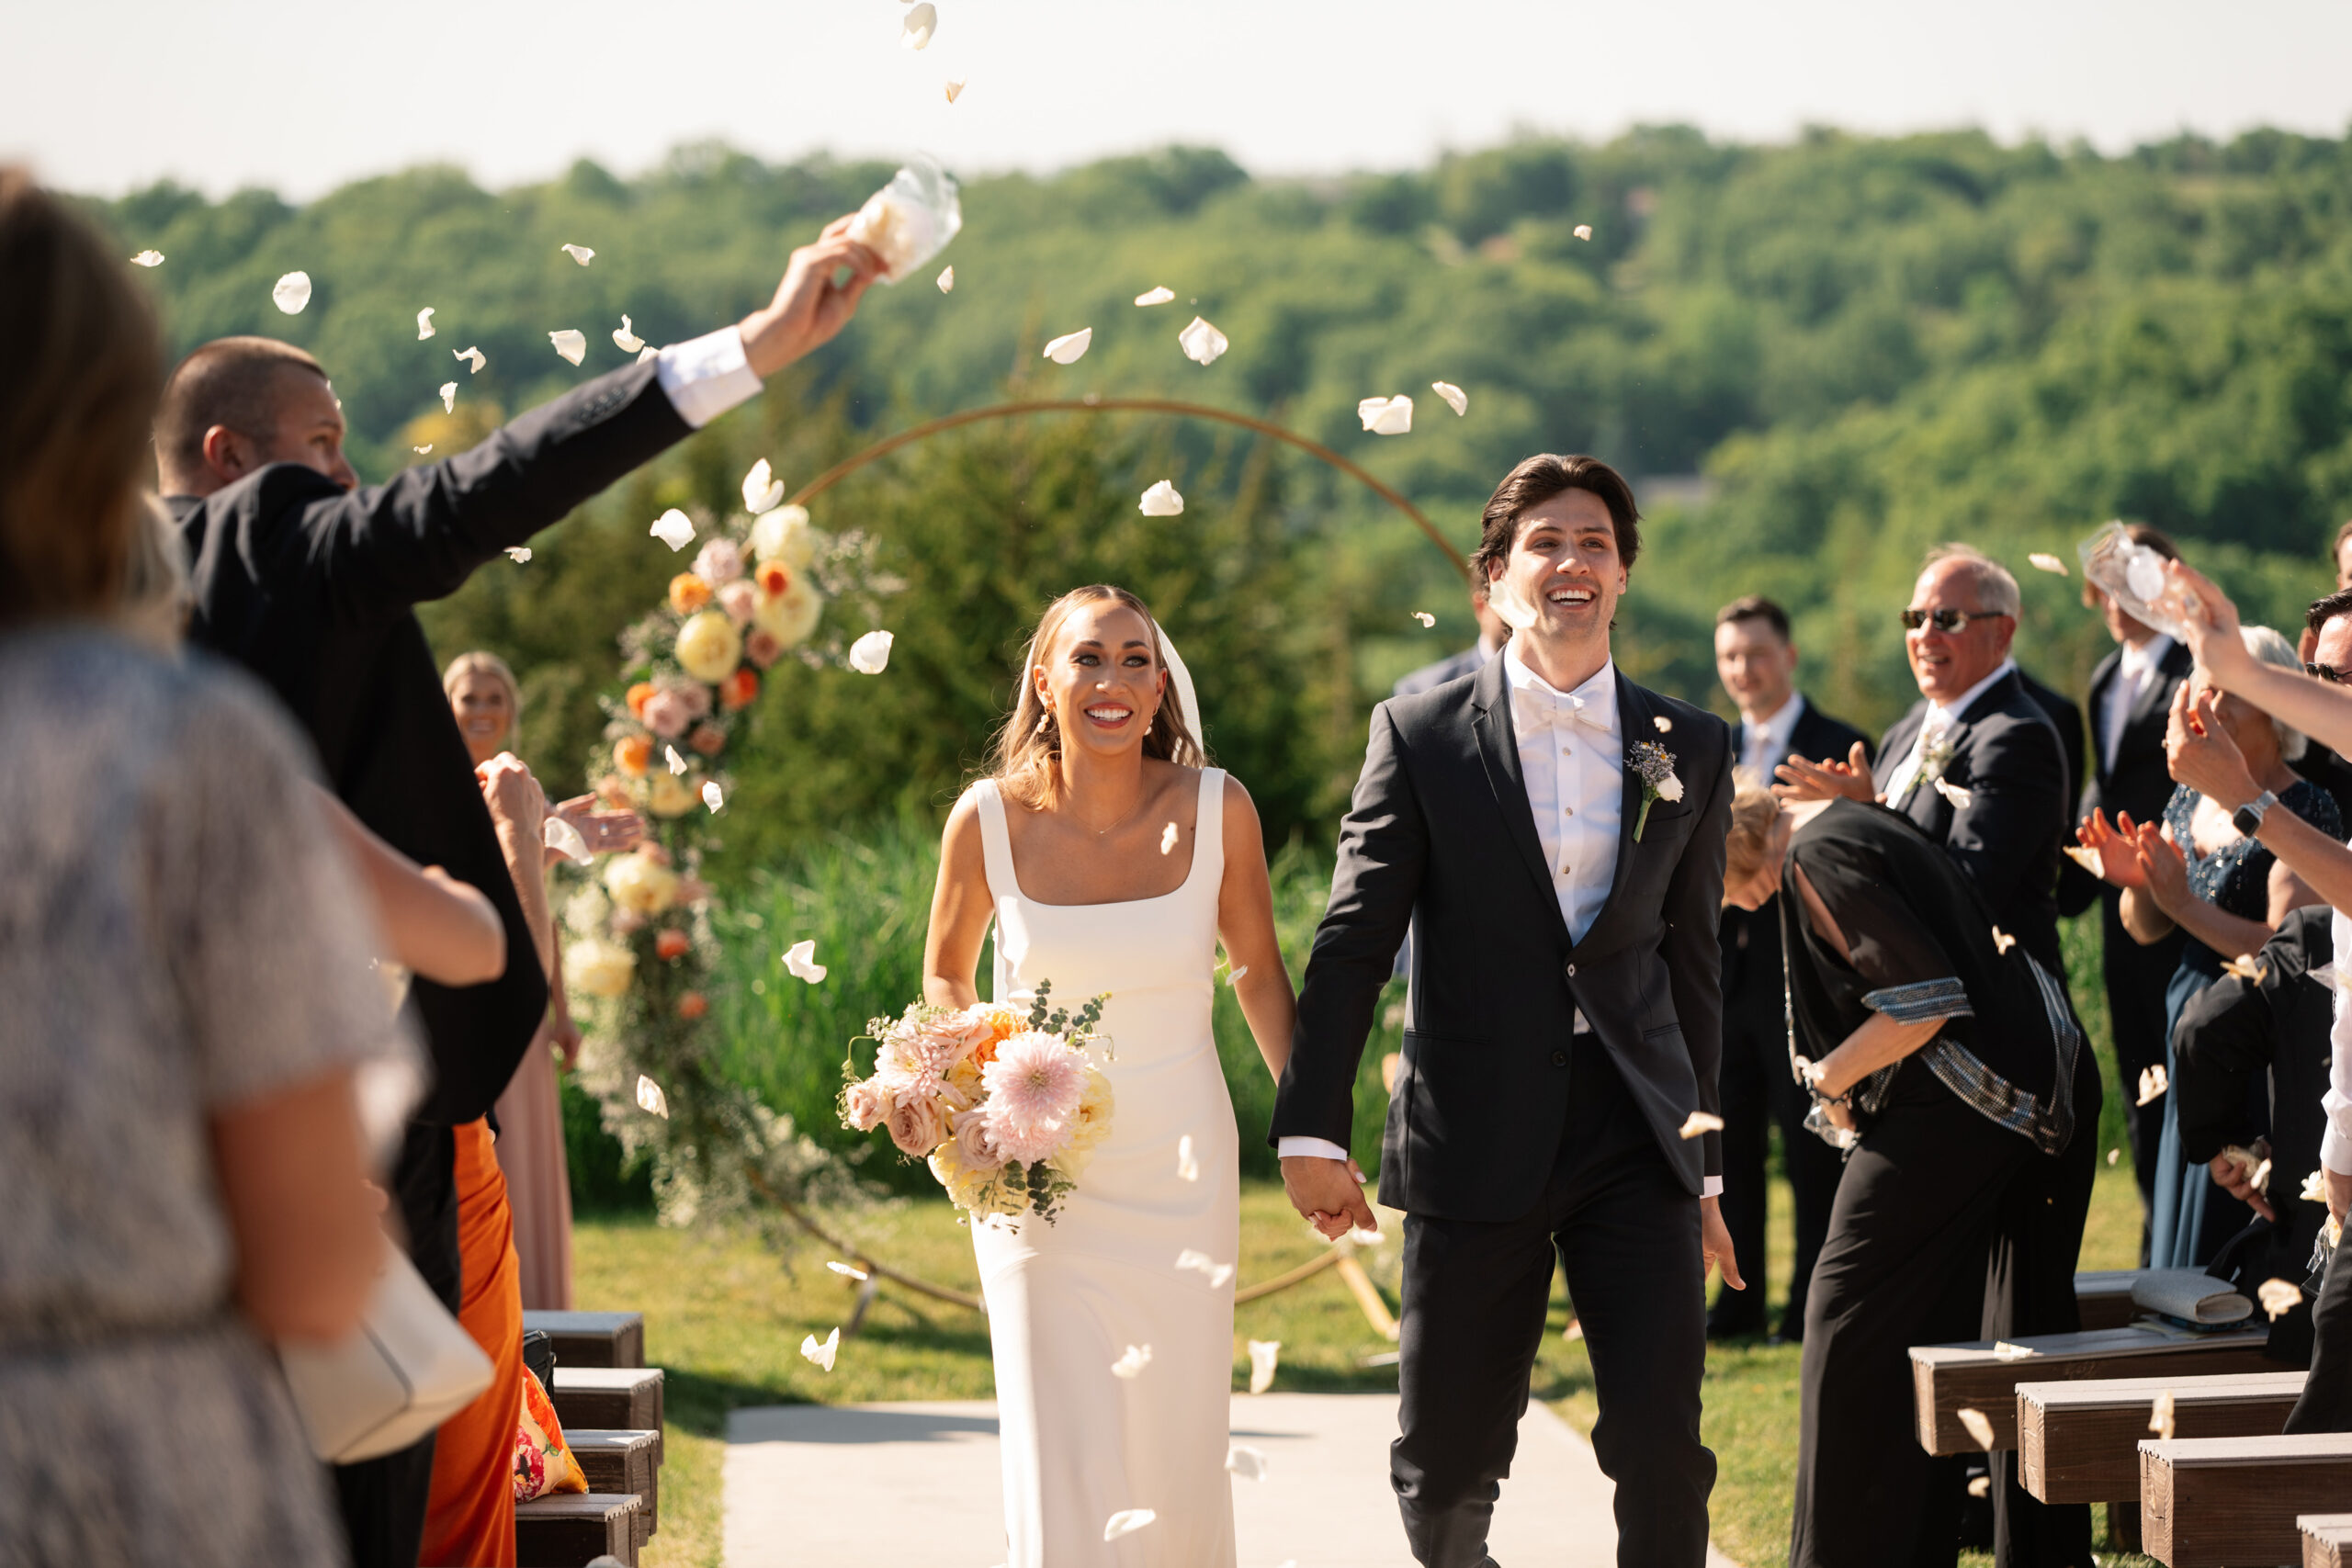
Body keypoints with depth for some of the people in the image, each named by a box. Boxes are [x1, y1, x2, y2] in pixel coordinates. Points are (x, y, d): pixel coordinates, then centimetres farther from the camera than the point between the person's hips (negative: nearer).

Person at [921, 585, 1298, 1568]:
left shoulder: (1215, 811, -9)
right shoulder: (989, 819, -9)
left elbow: (1259, 971, 5)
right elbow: (946, 975, 8)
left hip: (1181, 1165, 1)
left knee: (1181, 1447, 11)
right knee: (1060, 1459, -7)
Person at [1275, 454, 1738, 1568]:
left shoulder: (1691, 749, 8)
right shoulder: (1420, 735, 1)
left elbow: (1691, 964, 12)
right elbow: (1351, 943, -1)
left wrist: (1703, 1167, 14)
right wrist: (1312, 1132, -7)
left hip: (1637, 1143, 1)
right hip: (1475, 1144, -1)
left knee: (1663, 1449, -8)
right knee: (1447, 1458, 6)